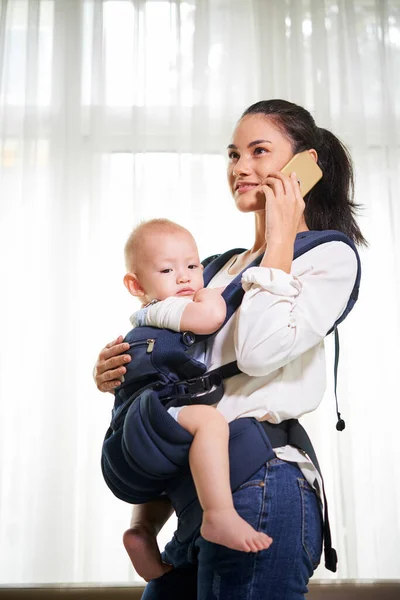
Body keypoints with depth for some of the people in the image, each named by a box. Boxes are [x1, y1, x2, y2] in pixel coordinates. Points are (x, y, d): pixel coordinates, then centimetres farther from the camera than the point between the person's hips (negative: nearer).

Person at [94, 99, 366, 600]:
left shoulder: (331, 256, -3)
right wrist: (118, 375, 2)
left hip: (261, 486, -7)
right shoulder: (228, 267, 18)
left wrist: (279, 239, -10)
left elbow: (259, 351, -20)